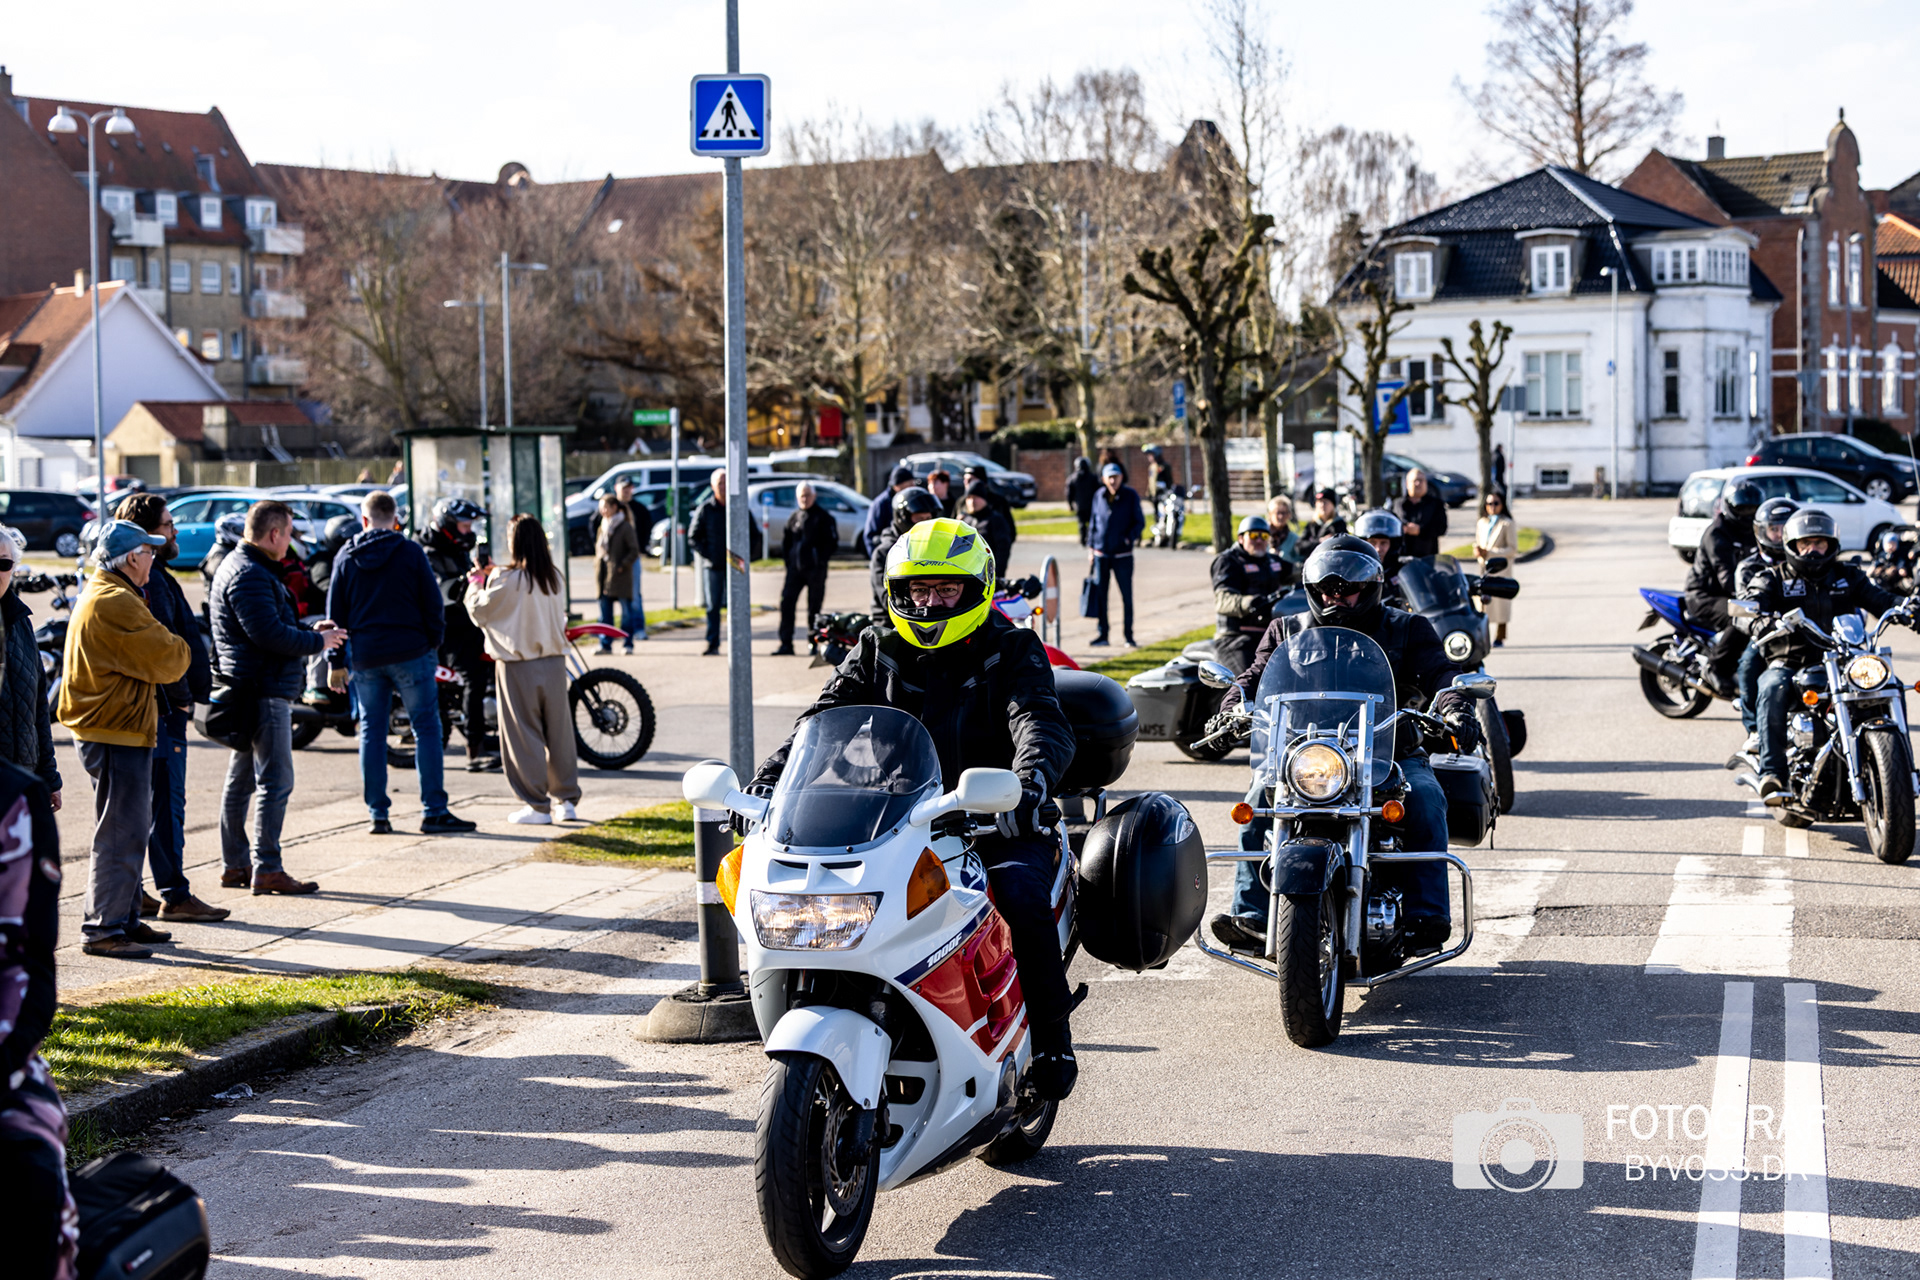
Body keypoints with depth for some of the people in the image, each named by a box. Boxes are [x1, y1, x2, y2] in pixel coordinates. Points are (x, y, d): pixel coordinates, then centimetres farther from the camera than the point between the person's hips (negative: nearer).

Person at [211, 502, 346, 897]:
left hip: (247, 691, 11)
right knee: (275, 782, -8)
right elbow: (270, 635, -24)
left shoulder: (242, 566, 19)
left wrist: (309, 631, 15)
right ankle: (266, 870, -7)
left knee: (241, 781, 14)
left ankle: (235, 864, 21)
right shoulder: (250, 575, -16)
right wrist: (318, 641, -12)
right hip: (265, 693, -11)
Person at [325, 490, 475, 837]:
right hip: (410, 652, -3)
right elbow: (433, 603, -3)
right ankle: (434, 812, -4)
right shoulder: (411, 553, -3)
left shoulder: (346, 558, 6)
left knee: (372, 733, 9)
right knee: (427, 730, 0)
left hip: (364, 657, 3)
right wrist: (434, 642, 10)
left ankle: (377, 814, 8)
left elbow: (335, 611, 8)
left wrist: (336, 661, 13)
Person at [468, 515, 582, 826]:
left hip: (518, 666, -5)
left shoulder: (506, 580, -13)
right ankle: (567, 799, 16)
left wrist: (477, 583, 14)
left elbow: (480, 611, -3)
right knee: (559, 730, 11)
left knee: (524, 734, 2)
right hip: (554, 661, 5)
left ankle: (537, 806, 4)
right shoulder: (553, 577, 4)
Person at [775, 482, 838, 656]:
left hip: (815, 569, -4)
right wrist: (788, 559, 8)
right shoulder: (794, 517, 11)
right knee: (786, 603, -4)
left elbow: (833, 542, -2)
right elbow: (785, 541, 20)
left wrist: (821, 560, -9)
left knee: (814, 607, 2)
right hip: (795, 568, 4)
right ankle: (786, 644, -2)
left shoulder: (823, 517, -1)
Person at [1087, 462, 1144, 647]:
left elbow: (1140, 522, 0)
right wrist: (1090, 547, 11)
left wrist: (1129, 538, -16)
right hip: (1101, 554, 3)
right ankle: (1102, 633, 11)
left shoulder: (1130, 496, -3)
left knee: (1126, 595, 2)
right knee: (1099, 594, 3)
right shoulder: (1099, 496, 5)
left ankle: (1128, 634, 11)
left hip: (1123, 554, -3)